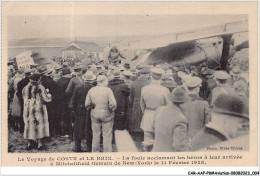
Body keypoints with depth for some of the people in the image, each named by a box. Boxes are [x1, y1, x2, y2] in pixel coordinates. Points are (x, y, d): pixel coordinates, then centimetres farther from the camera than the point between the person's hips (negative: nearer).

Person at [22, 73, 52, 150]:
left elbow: (25, 99, 13)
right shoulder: (40, 88, -10)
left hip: (28, 109, 4)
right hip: (39, 109, -4)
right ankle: (40, 144, 4)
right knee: (40, 124, 4)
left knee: (29, 125, 11)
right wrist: (49, 95, 8)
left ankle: (29, 143, 14)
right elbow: (47, 99, -10)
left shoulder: (26, 88, 4)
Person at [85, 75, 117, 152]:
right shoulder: (108, 90, -10)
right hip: (106, 115, -3)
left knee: (96, 135, 14)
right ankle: (107, 152, 9)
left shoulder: (91, 90, 0)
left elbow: (87, 104, -1)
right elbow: (113, 104, -18)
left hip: (95, 115, 3)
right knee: (107, 136, 5)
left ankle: (95, 152, 22)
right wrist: (111, 110, 1)